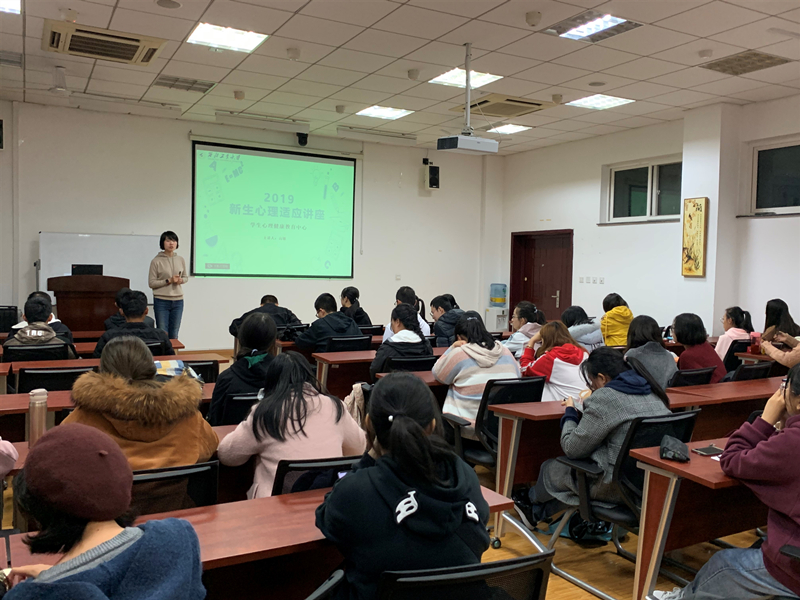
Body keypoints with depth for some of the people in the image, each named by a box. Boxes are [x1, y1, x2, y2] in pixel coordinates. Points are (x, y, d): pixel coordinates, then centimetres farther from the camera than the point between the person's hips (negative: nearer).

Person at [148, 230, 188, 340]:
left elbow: (186, 277, 16)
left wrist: (181, 280, -6)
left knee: (174, 334, 10)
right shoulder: (156, 261, -6)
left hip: (178, 301, 4)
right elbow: (152, 283, -6)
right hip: (161, 302, -4)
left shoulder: (180, 260, 6)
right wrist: (168, 281, -16)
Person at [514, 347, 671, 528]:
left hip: (620, 488, -9)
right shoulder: (653, 393, 8)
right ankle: (538, 512, 37)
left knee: (551, 469, 17)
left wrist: (570, 413, 6)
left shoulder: (604, 398, -17)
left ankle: (533, 501, 46)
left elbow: (572, 449, -11)